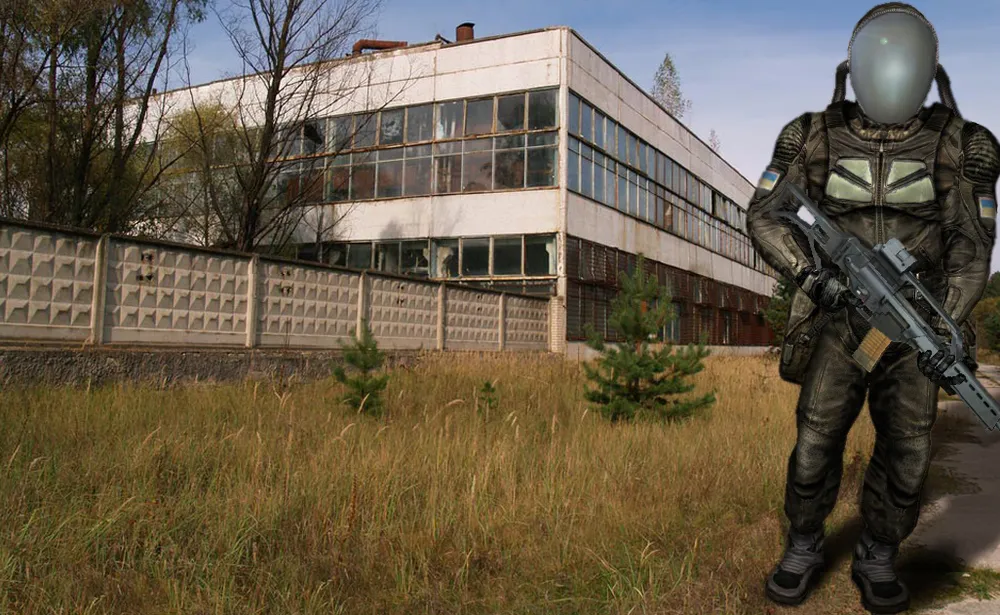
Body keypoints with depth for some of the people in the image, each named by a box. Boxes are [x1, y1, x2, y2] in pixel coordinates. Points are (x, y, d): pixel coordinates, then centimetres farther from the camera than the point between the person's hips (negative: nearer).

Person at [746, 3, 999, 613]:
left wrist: (947, 330, -19)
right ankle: (803, 549, 18)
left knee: (906, 449, 1)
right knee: (817, 440, -2)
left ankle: (878, 558, 21)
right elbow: (764, 217, -5)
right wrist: (812, 273, -22)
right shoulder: (815, 137, -5)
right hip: (838, 318, 0)